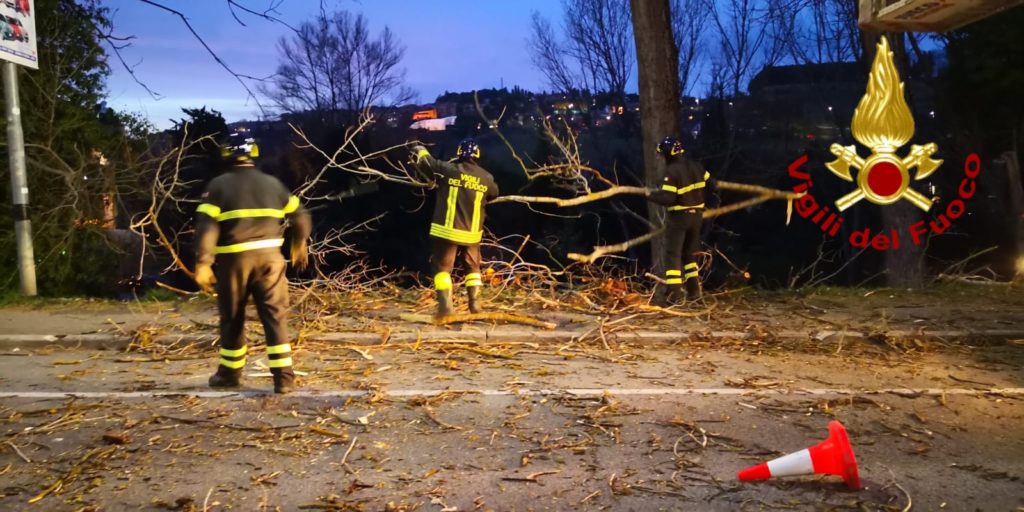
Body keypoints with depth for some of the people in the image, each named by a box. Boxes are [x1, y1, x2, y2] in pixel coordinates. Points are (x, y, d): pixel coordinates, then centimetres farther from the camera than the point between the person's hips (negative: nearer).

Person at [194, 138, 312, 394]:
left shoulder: (218, 185, 0)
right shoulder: (273, 183, 9)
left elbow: (206, 226, -11)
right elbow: (301, 218, 14)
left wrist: (203, 263, -12)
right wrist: (299, 245, 30)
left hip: (233, 259, -1)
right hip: (269, 257, 1)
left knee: (232, 318, 13)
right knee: (275, 316, 1)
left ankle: (230, 373, 26)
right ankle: (283, 377, -5)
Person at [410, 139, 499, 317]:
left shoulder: (447, 169, -9)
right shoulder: (486, 178, 2)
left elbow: (422, 159, -1)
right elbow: (493, 194, 22)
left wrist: (419, 150, 22)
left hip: (447, 231, -3)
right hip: (472, 233, 3)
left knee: (442, 267, 5)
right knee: (473, 267, 20)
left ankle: (445, 305, -6)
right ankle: (475, 303, 18)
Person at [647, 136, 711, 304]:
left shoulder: (672, 171, -18)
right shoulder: (695, 166, 6)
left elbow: (667, 198, -23)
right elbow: (709, 182, 17)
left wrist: (651, 195, -7)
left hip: (678, 216, -7)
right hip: (696, 215, 7)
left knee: (673, 254, -2)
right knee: (689, 253, 18)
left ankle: (674, 293, -8)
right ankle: (694, 290, 16)